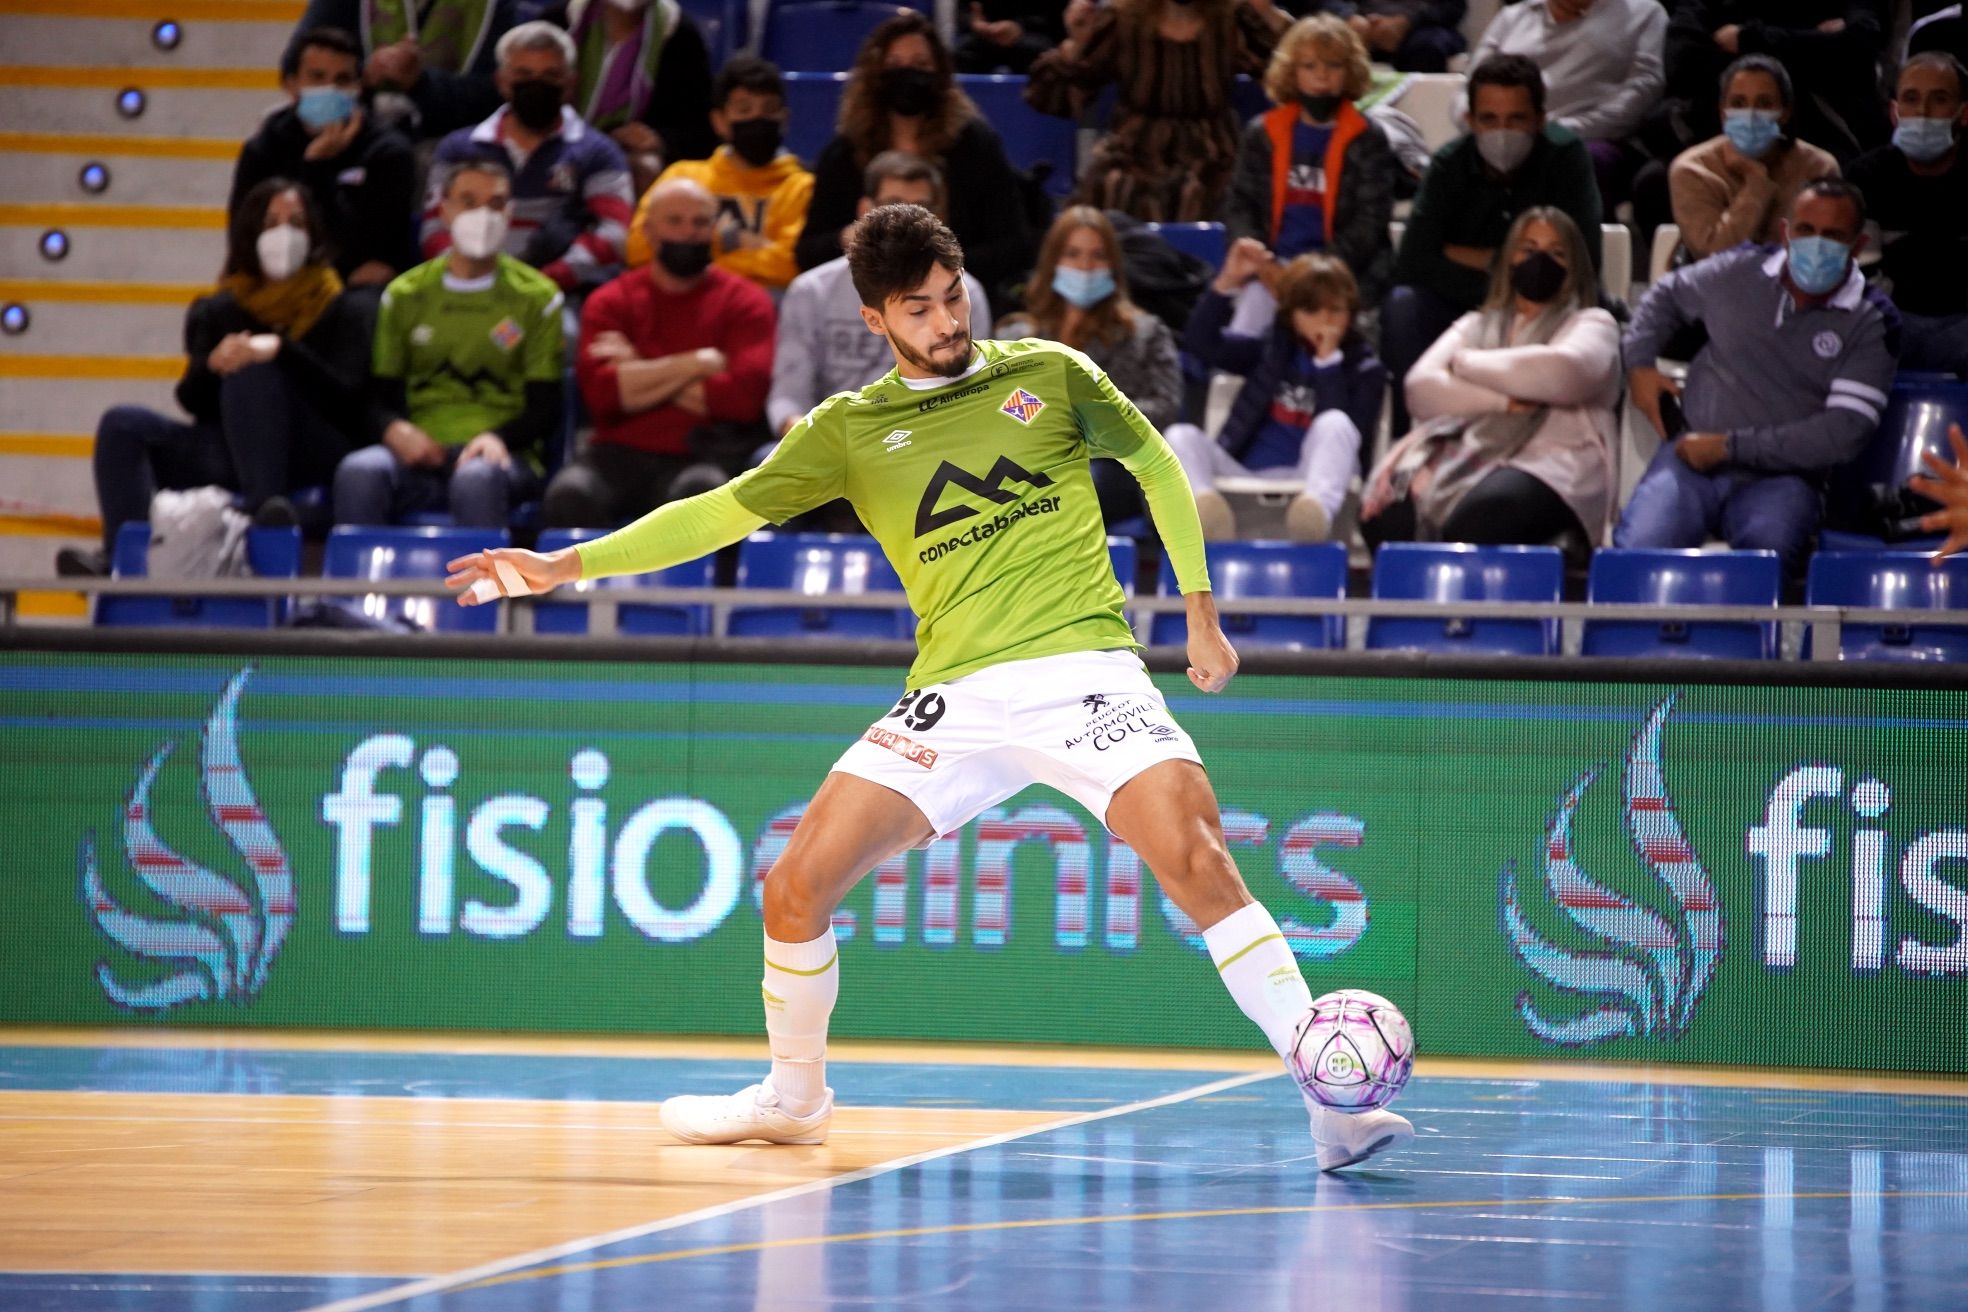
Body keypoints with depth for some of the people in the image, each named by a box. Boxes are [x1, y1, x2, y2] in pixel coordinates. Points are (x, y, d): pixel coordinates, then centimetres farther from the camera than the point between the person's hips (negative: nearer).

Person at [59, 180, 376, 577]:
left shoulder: (345, 312, 9)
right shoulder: (218, 312, 18)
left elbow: (345, 397, -6)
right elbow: (193, 401, 8)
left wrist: (282, 350, -22)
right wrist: (211, 366, -16)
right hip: (232, 452, 4)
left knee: (252, 371, -30)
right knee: (122, 426, -16)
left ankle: (265, 509, -43)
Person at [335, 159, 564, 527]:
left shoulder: (537, 298, 11)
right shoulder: (404, 296, 17)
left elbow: (545, 410, 6)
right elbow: (383, 397, 15)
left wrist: (497, 438, -16)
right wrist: (396, 430, -11)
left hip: (504, 455, -2)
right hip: (422, 455, 2)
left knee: (477, 479, -40)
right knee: (358, 473, -33)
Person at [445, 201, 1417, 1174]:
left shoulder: (1049, 375, 8)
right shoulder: (850, 429, 10)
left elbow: (1157, 467, 20)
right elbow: (720, 512, 13)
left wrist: (1201, 615, 16)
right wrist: (568, 563, 5)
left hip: (1083, 666, -2)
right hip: (955, 694, 2)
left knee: (1193, 856, -24)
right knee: (797, 888, -4)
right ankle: (793, 1096, 23)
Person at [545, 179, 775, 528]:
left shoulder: (744, 301, 9)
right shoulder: (612, 301, 13)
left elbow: (745, 394, -8)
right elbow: (600, 392, -4)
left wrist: (644, 378, -2)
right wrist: (696, 364, -5)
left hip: (704, 458, -1)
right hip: (622, 453, 1)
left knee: (699, 492, -38)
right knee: (570, 495, -32)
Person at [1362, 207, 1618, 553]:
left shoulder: (1592, 324, 19)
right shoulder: (1475, 325, 30)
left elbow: (1563, 374, -6)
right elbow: (1421, 388, 12)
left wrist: (1467, 363, 6)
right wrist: (1502, 400, -5)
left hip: (1548, 464, -4)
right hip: (1464, 456, 4)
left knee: (1477, 522, -40)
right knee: (1387, 513, -32)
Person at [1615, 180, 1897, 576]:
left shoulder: (1872, 325, -1)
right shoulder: (1740, 272, 9)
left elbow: (1845, 432, -11)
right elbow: (1665, 296, 30)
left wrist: (1730, 446, -13)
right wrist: (1639, 363, 12)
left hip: (1781, 477, -2)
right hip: (1692, 458, 2)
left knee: (1768, 555, -37)